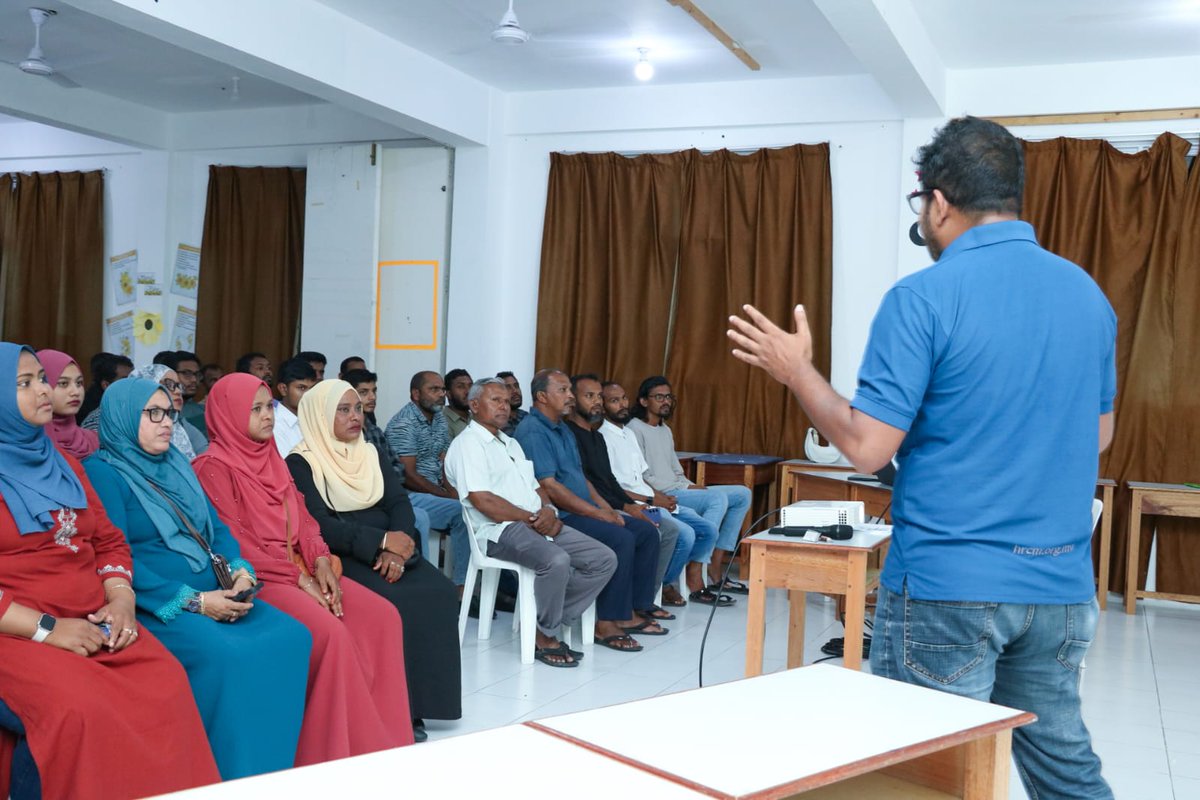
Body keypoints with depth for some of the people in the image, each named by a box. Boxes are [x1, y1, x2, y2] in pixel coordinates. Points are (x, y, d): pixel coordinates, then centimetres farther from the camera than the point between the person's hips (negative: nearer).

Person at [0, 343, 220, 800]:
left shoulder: (63, 465, 18)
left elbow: (109, 541, 18)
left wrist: (121, 600, -1)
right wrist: (44, 628, -16)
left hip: (96, 624, 5)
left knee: (167, 684, -22)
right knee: (77, 708, -33)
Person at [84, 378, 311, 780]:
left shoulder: (177, 463, 19)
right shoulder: (102, 472, -5)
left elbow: (216, 528, 18)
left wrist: (239, 569, -4)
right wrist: (193, 601, -20)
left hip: (214, 595, 7)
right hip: (154, 606, -7)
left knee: (292, 636, -17)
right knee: (226, 655, -33)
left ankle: (279, 768, -7)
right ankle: (232, 777, -16)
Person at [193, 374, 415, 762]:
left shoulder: (272, 459, 16)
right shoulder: (214, 467, -8)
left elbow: (302, 518, 13)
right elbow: (235, 543, -14)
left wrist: (320, 562, -6)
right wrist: (298, 579, -16)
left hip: (299, 568, 8)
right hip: (256, 577, -8)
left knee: (383, 616, -9)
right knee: (330, 631, -30)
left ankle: (382, 736, -2)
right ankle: (338, 751, -15)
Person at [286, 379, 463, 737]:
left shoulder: (371, 455, 18)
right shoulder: (301, 463, -1)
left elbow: (400, 504, 6)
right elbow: (319, 524, -13)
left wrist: (396, 548, -14)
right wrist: (381, 541, -20)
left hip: (388, 551, 6)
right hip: (340, 556, -5)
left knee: (439, 592, -21)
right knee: (394, 601, -31)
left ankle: (419, 703, -14)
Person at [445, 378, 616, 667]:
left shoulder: (511, 444, 26)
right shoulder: (468, 444, -3)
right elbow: (482, 500, -15)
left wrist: (548, 511, -1)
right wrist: (532, 520, -10)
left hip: (541, 524, 9)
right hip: (501, 530, -9)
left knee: (605, 559, -4)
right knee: (556, 560, -35)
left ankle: (548, 620, -1)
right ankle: (545, 636, -13)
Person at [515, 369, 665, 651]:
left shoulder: (562, 429, 18)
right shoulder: (533, 431, -14)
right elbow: (549, 487, -21)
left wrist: (607, 508, 6)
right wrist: (598, 514, -19)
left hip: (584, 511, 10)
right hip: (558, 518, -10)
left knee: (647, 532, 3)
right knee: (621, 539, -27)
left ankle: (628, 614, 6)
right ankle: (606, 624, -18)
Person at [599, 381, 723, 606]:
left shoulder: (629, 433, 18)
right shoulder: (602, 438, -11)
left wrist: (662, 496, 3)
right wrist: (651, 500, -14)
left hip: (653, 501, 9)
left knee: (707, 530, 1)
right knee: (685, 534, -25)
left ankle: (695, 586, 11)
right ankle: (662, 587, -4)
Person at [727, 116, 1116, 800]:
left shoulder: (924, 299, -15)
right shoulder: (1088, 293, 5)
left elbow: (866, 447, -16)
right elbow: (1099, 434, 15)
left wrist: (796, 370, -1)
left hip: (947, 585, -6)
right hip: (1061, 586, 6)